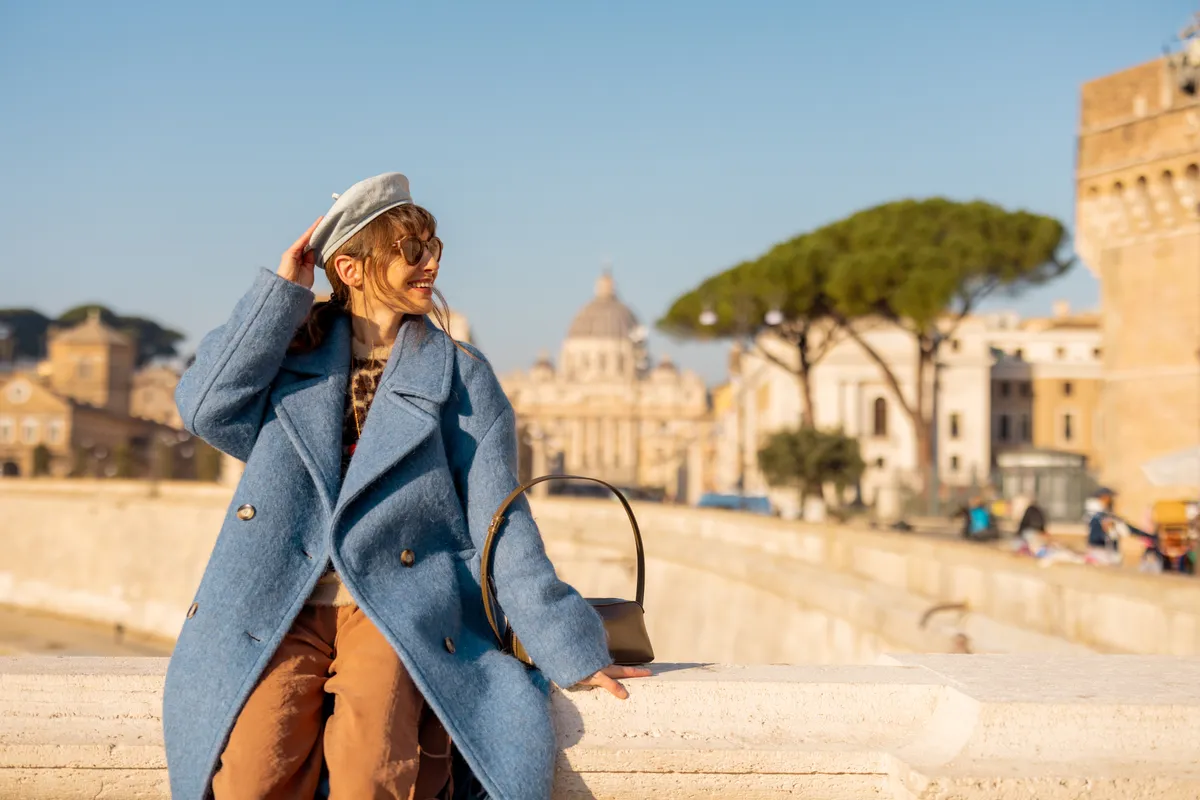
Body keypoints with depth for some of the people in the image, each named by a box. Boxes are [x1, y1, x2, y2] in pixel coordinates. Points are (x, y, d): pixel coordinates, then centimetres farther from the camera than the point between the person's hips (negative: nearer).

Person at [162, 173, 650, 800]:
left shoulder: (461, 378, 9)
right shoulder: (294, 349, 14)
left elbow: (499, 528, 6)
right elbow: (206, 410, -4)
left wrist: (569, 651, -1)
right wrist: (282, 291, 1)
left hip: (396, 611, -1)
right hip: (281, 615, 1)